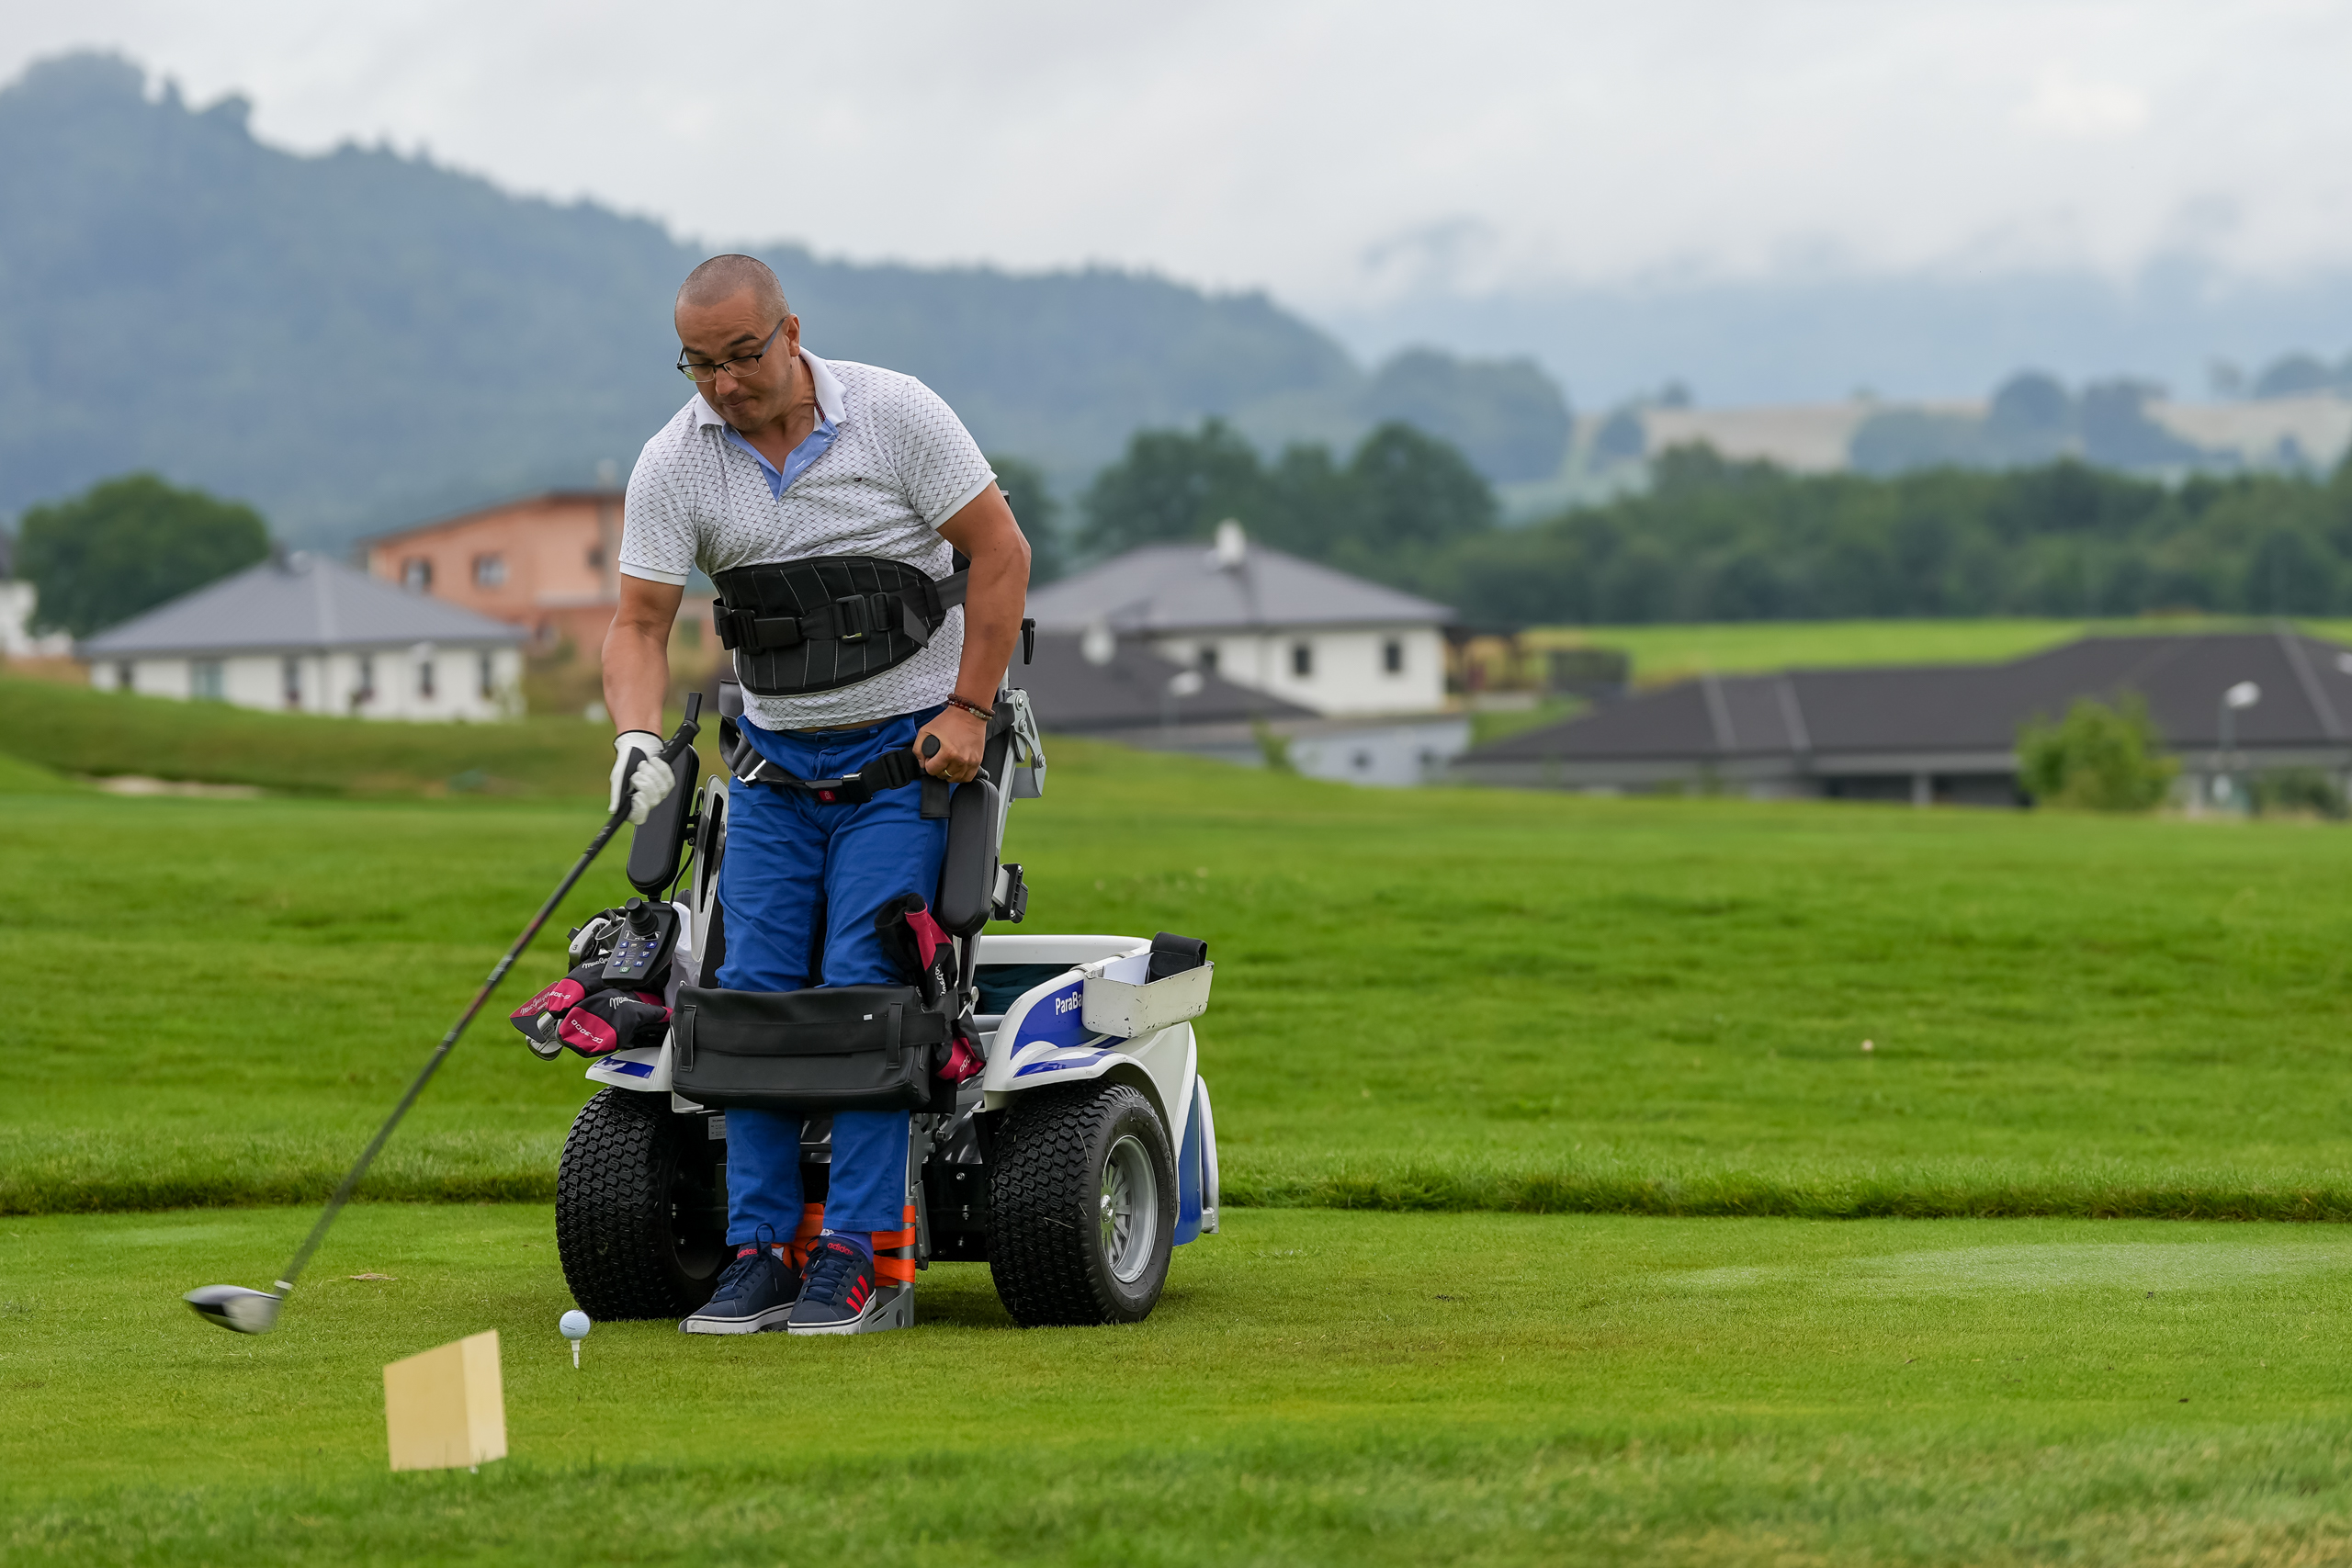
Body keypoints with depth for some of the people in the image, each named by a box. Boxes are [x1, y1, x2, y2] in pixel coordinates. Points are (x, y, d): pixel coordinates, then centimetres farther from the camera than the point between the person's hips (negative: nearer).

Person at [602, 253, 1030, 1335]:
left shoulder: (895, 414, -10)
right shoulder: (672, 465, -4)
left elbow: (1000, 552, -6)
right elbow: (640, 623, -5)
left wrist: (967, 709, -10)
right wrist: (638, 738, -24)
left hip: (906, 753, -4)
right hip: (774, 757, 4)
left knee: (864, 985, -14)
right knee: (752, 988, -5)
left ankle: (862, 1249, -12)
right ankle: (762, 1247, 0)